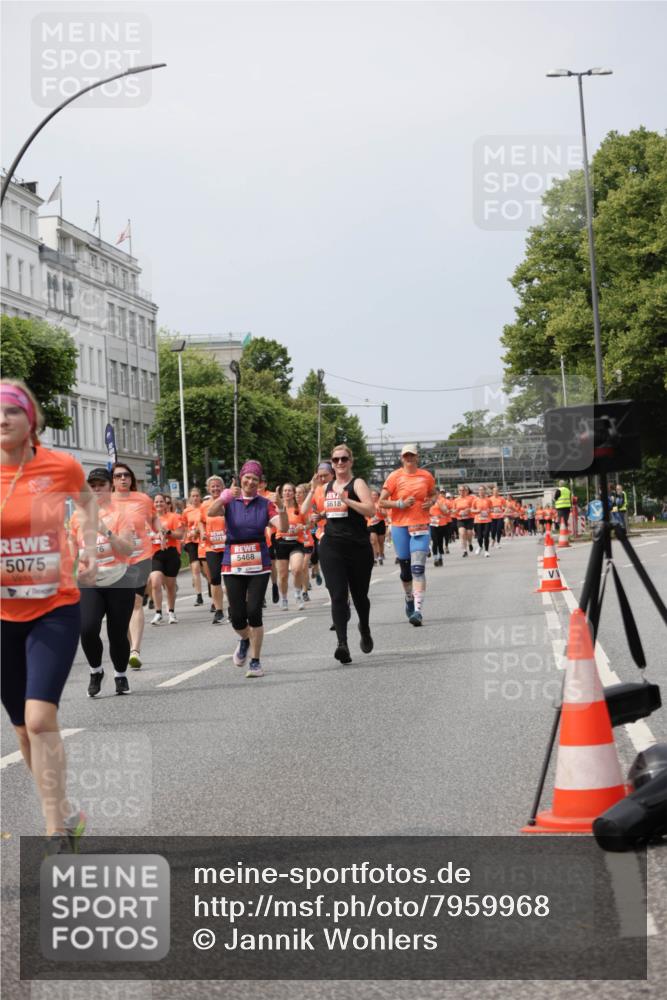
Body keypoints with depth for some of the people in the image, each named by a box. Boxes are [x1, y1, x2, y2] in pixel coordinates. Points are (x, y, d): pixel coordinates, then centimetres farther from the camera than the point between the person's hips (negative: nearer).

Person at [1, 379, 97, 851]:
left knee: (40, 719, -17)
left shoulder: (60, 466, -8)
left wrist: (90, 548, 4)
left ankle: (57, 831, -8)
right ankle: (65, 814, 33)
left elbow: (87, 498, 16)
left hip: (56, 609, -3)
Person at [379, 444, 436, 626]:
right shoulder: (395, 476, 0)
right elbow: (382, 501, -2)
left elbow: (434, 494, 24)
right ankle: (409, 599, 38)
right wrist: (401, 504, -14)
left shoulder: (426, 476, 6)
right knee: (405, 569, 10)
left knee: (418, 568, -14)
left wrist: (431, 502, 2)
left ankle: (418, 611, -21)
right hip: (400, 526, 0)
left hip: (421, 526, 0)